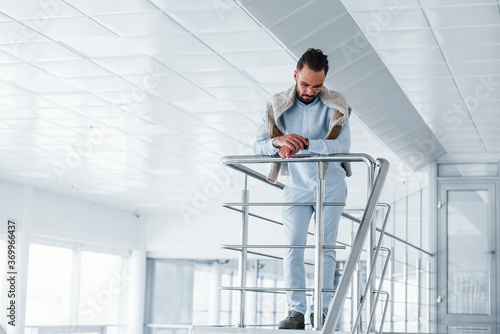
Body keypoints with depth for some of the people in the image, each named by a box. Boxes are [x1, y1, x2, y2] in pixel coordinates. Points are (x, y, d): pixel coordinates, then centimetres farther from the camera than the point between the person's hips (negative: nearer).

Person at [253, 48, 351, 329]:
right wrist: (279, 141, -25)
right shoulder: (278, 105, 0)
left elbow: (343, 144, -19)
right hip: (297, 187, 2)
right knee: (293, 248, -7)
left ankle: (322, 312, -1)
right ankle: (296, 311, -5)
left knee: (325, 249, -3)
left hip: (330, 185, -1)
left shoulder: (336, 104, -6)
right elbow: (259, 145, -2)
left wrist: (305, 144, -30)